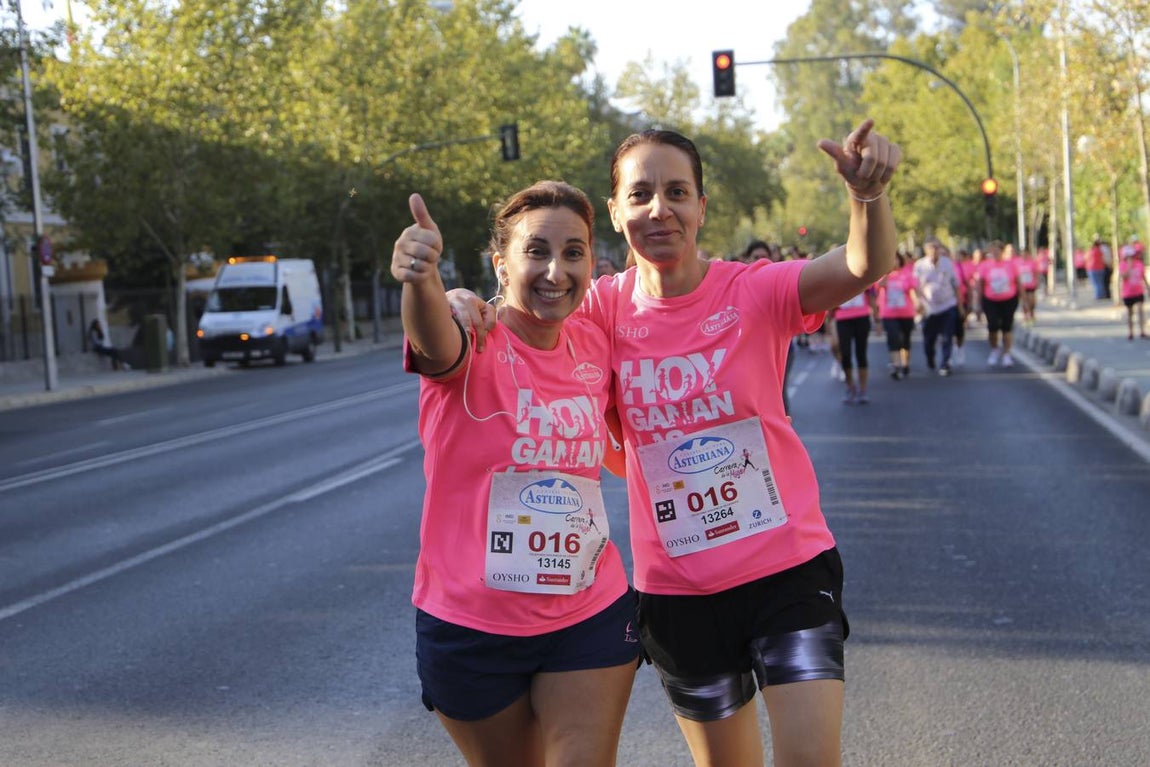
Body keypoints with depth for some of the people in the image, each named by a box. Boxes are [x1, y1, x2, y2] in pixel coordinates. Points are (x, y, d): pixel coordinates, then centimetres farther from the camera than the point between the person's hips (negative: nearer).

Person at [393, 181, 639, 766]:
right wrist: (420, 278, -62)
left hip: (591, 616, 3)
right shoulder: (474, 343, -16)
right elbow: (434, 341, -42)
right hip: (471, 626, -2)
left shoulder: (593, 346, -1)